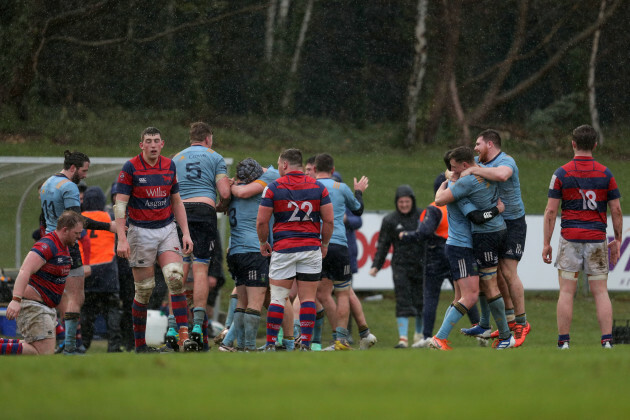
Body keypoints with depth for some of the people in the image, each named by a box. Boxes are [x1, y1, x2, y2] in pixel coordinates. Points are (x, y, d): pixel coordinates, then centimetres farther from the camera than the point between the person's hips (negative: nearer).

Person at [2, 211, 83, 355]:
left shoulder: (63, 247, 14)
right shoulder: (46, 246, -18)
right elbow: (25, 271, -29)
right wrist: (16, 299, -40)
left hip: (46, 306, 11)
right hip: (33, 306, -11)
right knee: (44, 353, -17)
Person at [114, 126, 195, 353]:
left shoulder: (169, 166, 6)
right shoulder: (130, 168, -8)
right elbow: (120, 204, -10)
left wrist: (186, 233, 8)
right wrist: (122, 238, -19)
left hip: (167, 230, 3)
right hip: (141, 232, -3)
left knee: (176, 279, -15)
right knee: (144, 289, 0)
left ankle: (183, 336, -19)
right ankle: (139, 343, 12)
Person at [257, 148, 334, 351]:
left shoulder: (273, 188, -3)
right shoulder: (318, 187, 3)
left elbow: (262, 221, -3)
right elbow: (328, 221, 2)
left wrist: (263, 242, 13)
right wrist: (325, 243, 16)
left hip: (283, 249, -1)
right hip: (311, 248, 1)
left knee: (278, 298, 4)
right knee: (308, 298, 3)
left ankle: (271, 344, 2)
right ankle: (305, 344, -5)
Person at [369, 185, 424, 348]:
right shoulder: (390, 220, 4)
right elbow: (383, 245, 5)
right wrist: (376, 266, -3)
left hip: (421, 266, 1)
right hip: (400, 266, -1)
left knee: (420, 302, 6)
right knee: (403, 302, -12)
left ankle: (419, 334, 27)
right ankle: (403, 338, -16)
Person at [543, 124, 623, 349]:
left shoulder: (561, 173, -3)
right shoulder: (605, 174, 1)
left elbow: (551, 211, -4)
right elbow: (616, 210, 2)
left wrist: (546, 244, 1)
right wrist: (617, 240, 13)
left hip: (570, 239, -1)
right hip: (597, 238, 1)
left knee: (566, 291, 3)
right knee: (600, 292, 4)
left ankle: (564, 342, 1)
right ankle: (607, 341, -4)